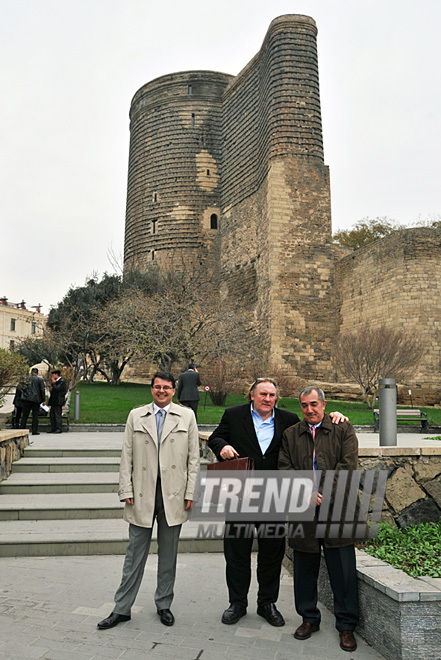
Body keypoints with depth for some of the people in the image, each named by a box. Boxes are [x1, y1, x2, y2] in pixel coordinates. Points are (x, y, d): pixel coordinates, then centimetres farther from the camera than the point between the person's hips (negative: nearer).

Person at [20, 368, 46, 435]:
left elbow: (22, 389, 11)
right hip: (35, 399, -3)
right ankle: (34, 431, 1)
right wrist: (43, 400, 1)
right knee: (35, 415, 2)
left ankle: (22, 429, 9)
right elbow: (42, 390, -4)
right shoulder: (40, 380, -2)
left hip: (26, 399, 3)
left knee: (25, 415, 10)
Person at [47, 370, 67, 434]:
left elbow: (57, 389, -21)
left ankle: (59, 429, -5)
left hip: (58, 401, -10)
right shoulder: (56, 381, 19)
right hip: (54, 401, 10)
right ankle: (53, 428, 16)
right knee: (52, 414, 11)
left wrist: (53, 382, -10)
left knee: (58, 414, -9)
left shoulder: (62, 381, -11)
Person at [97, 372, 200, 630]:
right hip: (142, 495, 0)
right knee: (135, 553, 8)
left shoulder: (187, 416, 3)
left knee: (168, 554, 13)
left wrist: (190, 493, -2)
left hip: (173, 495, 0)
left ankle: (164, 605, 29)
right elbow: (127, 456, 4)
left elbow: (193, 457, 3)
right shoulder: (136, 416, 6)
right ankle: (122, 608, 22)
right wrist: (126, 490, -2)